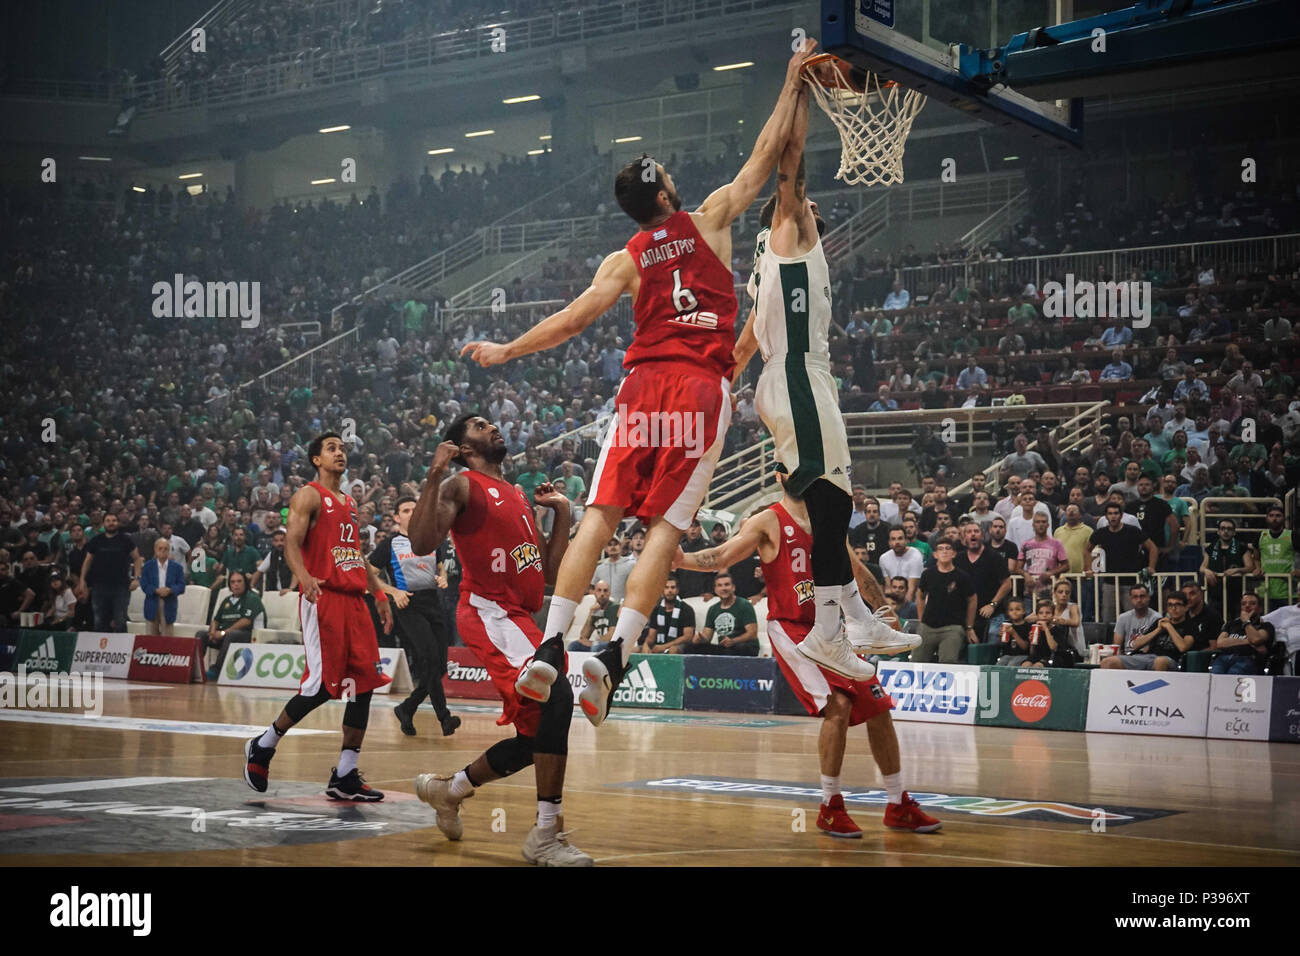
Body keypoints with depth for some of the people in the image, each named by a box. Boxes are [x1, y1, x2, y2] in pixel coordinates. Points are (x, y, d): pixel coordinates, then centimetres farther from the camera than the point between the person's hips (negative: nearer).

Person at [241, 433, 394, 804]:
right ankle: (262, 746, 8)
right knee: (323, 685, -13)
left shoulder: (350, 503, 22)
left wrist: (379, 594, 20)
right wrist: (304, 576, -31)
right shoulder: (309, 496, -1)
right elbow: (291, 543, -13)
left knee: (364, 683, 0)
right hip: (322, 597, -8)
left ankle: (345, 776, 4)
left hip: (354, 599, 8)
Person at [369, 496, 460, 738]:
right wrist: (393, 591, -12)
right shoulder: (389, 544, 2)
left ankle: (406, 710, 16)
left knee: (438, 666, 0)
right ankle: (443, 716, -18)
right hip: (407, 606, -6)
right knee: (430, 658, -20)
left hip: (432, 602, 6)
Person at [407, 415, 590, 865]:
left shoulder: (518, 497, 24)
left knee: (533, 737, 10)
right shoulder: (461, 486, 1)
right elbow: (421, 543, -16)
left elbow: (551, 572, 22)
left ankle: (447, 788, 33)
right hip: (489, 612, -9)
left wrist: (561, 512, 17)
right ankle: (547, 835, -28)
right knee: (557, 695, -29)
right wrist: (434, 475, -20)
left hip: (521, 617, 9)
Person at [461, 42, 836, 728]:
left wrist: (506, 351, 16)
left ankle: (550, 644, -9)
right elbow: (767, 153, 14)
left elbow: (577, 316, 5)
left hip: (644, 385, 2)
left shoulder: (626, 260, 12)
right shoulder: (710, 221, 9)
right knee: (664, 528, -5)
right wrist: (793, 82, 23)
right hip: (702, 387, -2)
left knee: (601, 514, 0)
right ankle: (614, 654, -16)